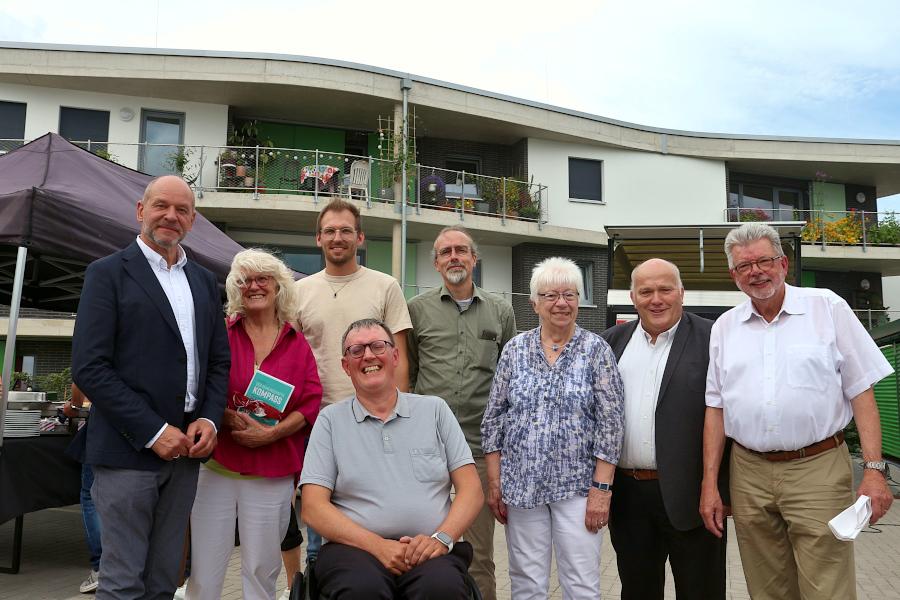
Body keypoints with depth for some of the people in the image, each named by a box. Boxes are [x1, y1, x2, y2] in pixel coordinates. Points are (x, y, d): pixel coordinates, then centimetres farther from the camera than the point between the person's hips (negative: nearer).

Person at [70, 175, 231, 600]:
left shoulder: (204, 281, 14)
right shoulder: (108, 273, -2)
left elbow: (220, 361, 15)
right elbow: (89, 367, -10)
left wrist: (209, 418, -3)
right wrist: (153, 431, -15)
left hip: (185, 449, 5)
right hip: (127, 450, -5)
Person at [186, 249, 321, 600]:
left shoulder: (297, 343, 5)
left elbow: (312, 402, 0)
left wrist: (271, 433, -12)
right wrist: (230, 419, -16)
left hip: (273, 474, 1)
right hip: (215, 467, 0)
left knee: (262, 567, 10)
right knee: (205, 565, 6)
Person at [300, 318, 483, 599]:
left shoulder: (435, 409, 12)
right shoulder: (330, 420, 9)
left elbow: (471, 489, 8)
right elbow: (313, 507, 0)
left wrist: (442, 538, -11)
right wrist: (377, 545, -13)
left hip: (430, 549, 1)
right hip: (356, 547, 0)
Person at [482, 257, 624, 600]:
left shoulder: (596, 350, -3)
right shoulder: (514, 349, 3)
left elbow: (610, 423, -5)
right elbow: (494, 419, 5)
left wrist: (601, 488, -10)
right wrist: (494, 483, 2)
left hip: (577, 485, -2)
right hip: (520, 484, 2)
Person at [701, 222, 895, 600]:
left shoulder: (827, 307, 1)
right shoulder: (725, 327, 8)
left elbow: (860, 391, 0)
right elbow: (716, 407, 9)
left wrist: (874, 469, -8)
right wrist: (709, 483, 4)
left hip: (818, 470, -3)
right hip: (749, 474, 3)